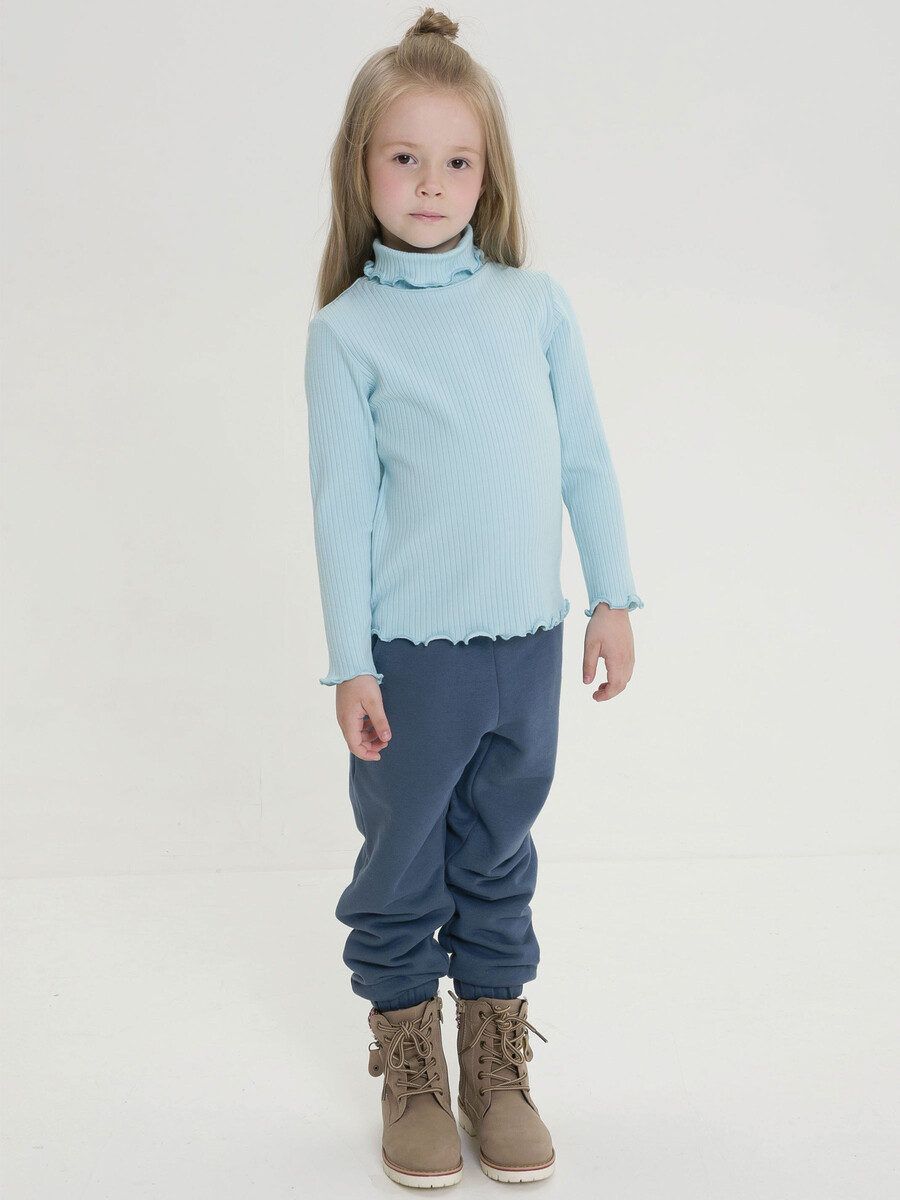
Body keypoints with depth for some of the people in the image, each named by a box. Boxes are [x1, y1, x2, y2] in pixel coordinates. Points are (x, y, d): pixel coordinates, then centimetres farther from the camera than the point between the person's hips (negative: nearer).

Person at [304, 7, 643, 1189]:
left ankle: (497, 1066, 31)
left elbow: (585, 459, 7)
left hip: (528, 644, 3)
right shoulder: (347, 331, -5)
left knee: (500, 865, 15)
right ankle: (411, 1075, 29)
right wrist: (350, 664, -7)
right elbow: (343, 506, -6)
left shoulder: (537, 302, 2)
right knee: (402, 870, 10)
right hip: (413, 652, -2)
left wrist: (612, 597, 5)